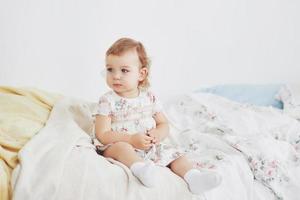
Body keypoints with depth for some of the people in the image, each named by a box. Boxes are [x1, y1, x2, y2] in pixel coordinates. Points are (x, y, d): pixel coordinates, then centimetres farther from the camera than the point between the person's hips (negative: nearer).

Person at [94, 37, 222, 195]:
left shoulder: (150, 98, 4)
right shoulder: (108, 101, -7)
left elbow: (164, 124, 11)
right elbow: (102, 135, -12)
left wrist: (158, 134, -16)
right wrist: (132, 139, -24)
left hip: (150, 147, 5)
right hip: (119, 145, -4)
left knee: (174, 153, -11)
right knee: (121, 147, -35)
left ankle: (192, 176, -30)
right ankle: (140, 168, -59)